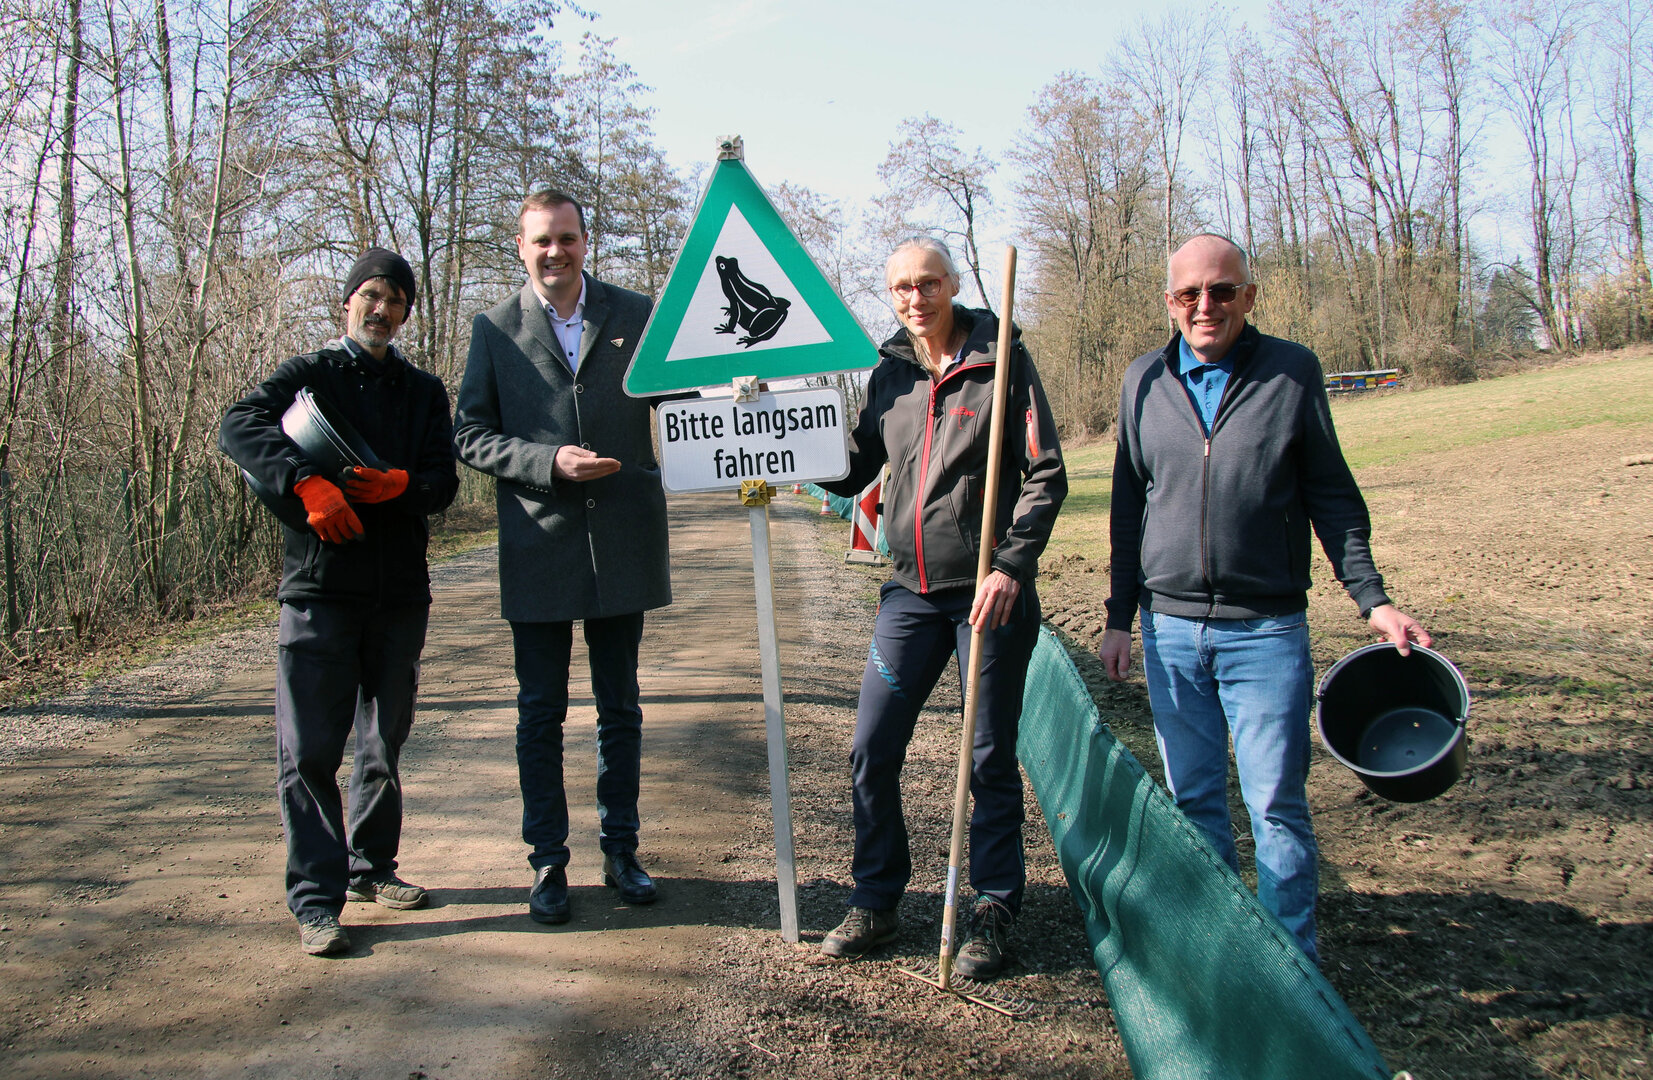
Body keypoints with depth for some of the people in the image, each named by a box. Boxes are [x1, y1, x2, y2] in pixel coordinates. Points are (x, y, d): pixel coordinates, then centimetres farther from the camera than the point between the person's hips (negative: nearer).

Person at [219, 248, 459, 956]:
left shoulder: (424, 392, 15)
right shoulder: (307, 375, 7)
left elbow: (444, 481, 4)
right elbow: (239, 427, -12)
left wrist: (401, 484, -19)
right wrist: (308, 482, -27)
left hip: (400, 591, 3)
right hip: (318, 586, -3)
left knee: (384, 745, 12)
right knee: (309, 750, -4)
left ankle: (371, 868, 27)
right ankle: (316, 898, 3)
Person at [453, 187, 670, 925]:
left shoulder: (636, 316, 4)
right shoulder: (496, 329, 3)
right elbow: (470, 434, -1)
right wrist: (550, 462, -14)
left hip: (622, 542, 1)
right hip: (539, 546, 0)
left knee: (620, 709, 12)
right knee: (540, 713, 7)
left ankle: (621, 851, 26)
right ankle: (548, 863, 20)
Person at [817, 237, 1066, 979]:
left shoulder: (1003, 361, -4)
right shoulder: (889, 374, 9)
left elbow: (1045, 476, -7)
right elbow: (852, 471, 15)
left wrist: (1011, 565, -17)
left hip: (990, 590, -4)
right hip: (910, 591, 4)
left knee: (991, 759, 6)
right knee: (871, 751, 5)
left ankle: (992, 912, 22)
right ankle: (876, 903, 22)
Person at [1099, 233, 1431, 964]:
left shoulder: (1292, 371, 0)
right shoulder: (1144, 381, 7)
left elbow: (1332, 496, 4)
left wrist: (1371, 598, -3)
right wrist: (1120, 617, 11)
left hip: (1267, 630, -3)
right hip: (1168, 630, 3)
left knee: (1277, 804, 0)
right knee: (1193, 800, 10)